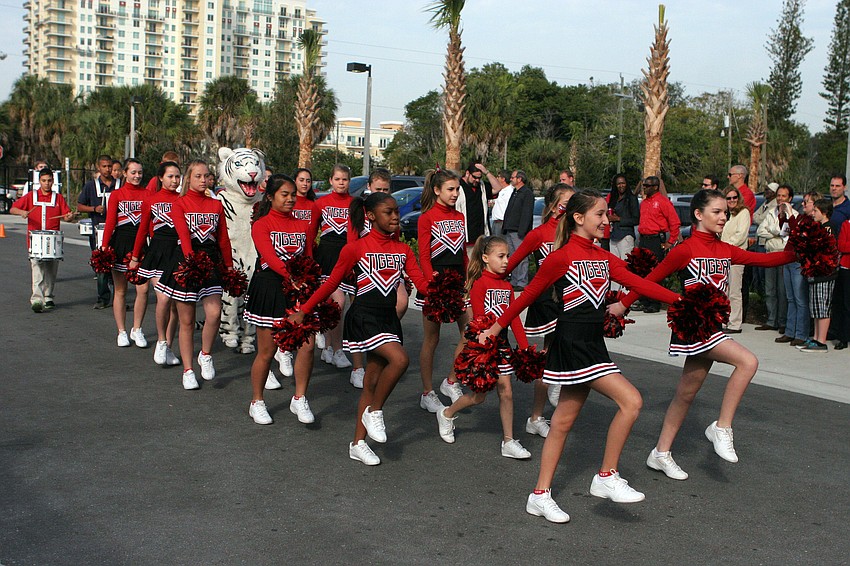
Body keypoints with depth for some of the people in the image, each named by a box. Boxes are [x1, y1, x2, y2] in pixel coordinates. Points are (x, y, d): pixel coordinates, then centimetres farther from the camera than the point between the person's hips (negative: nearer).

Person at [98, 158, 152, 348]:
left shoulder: (147, 194, 7)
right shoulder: (116, 195, 4)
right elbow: (110, 222, 0)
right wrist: (104, 247, -8)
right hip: (121, 243, -1)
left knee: (143, 289, -6)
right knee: (120, 290, 5)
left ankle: (137, 330, 10)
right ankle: (122, 332, 16)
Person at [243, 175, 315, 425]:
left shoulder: (303, 225, 11)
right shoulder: (261, 225, -4)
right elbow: (270, 257, -19)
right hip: (270, 289, -4)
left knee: (307, 345, -9)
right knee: (267, 351, 4)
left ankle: (299, 400, 7)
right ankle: (256, 402, 22)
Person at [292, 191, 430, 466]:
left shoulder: (403, 250, 8)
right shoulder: (356, 248, -6)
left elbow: (421, 283, 2)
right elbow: (331, 283, -1)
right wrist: (303, 311, -1)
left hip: (388, 319, 6)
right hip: (364, 317, -6)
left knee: (372, 382, 9)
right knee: (399, 359, -26)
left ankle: (358, 444, 19)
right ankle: (374, 412, -4)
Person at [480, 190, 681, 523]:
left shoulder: (604, 257, 12)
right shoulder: (561, 257, -10)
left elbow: (639, 284, 5)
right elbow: (528, 295, -3)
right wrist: (496, 329, 3)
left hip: (592, 343, 8)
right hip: (572, 343, -8)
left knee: (563, 421, 11)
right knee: (630, 401, -13)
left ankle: (541, 496, 19)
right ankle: (607, 477, 0)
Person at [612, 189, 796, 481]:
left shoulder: (725, 250, 11)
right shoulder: (686, 249, -9)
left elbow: (763, 259, 6)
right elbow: (652, 278, -3)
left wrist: (794, 254, -8)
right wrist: (623, 304, 1)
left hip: (711, 325, 8)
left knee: (687, 393, 12)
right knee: (747, 361, -20)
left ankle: (661, 453, 22)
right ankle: (722, 428, -9)